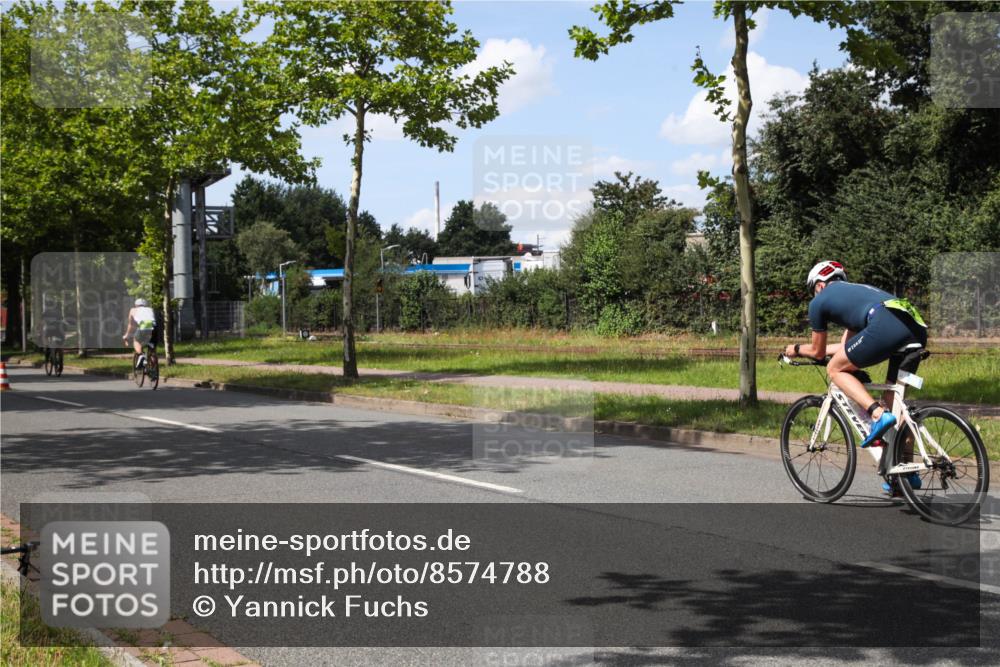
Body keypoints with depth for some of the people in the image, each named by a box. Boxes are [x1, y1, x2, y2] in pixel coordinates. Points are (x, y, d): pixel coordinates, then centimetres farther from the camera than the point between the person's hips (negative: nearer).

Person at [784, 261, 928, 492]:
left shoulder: (819, 301, 19)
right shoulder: (855, 291, 39)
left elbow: (818, 352, 28)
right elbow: (846, 346, 44)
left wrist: (797, 349, 47)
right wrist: (811, 348, 56)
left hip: (887, 325, -7)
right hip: (918, 328, 8)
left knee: (835, 369, 11)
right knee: (893, 400, 19)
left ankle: (878, 415, -11)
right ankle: (907, 471, 21)